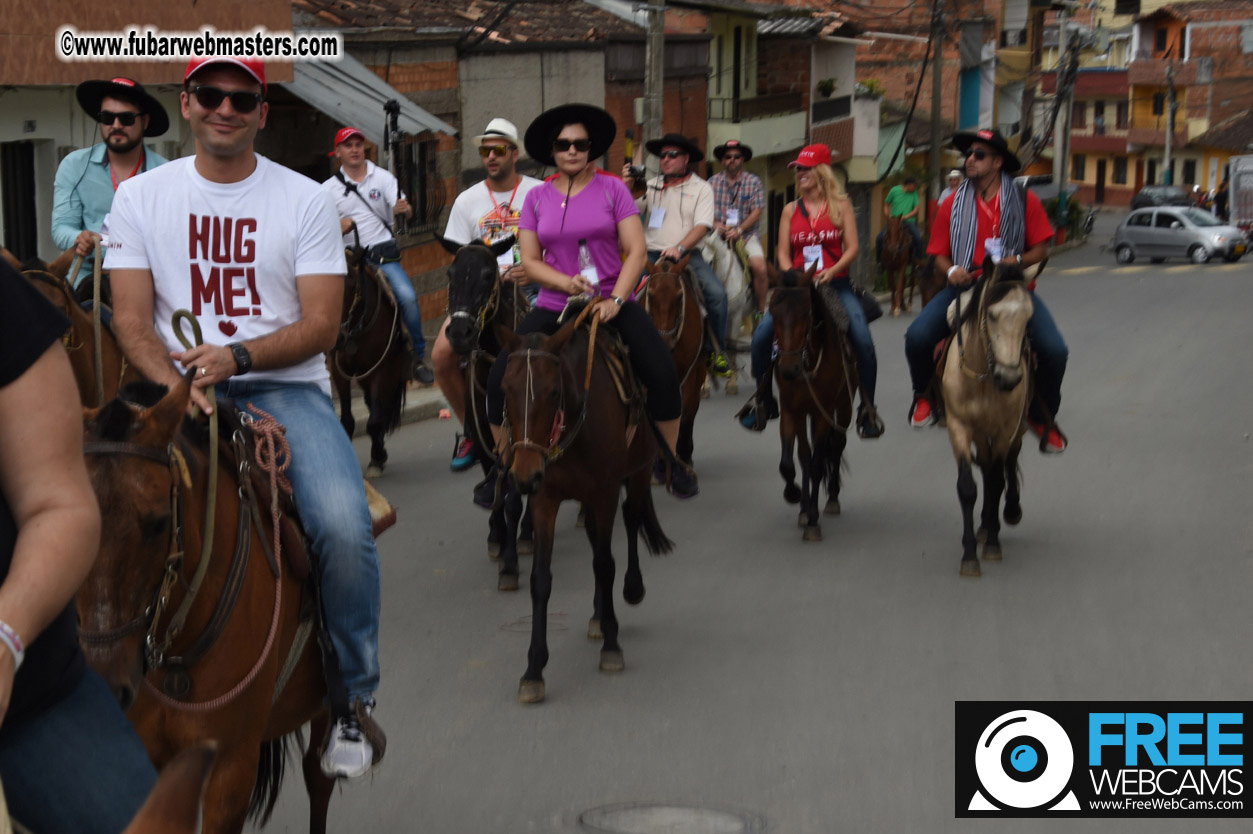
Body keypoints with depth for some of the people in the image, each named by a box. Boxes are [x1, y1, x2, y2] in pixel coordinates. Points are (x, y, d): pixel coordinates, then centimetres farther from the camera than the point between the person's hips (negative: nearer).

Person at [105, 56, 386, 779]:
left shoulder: (307, 200, 4)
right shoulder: (141, 197, 8)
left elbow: (322, 325, -2)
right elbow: (133, 320, 3)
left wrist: (237, 355, -19)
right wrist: (176, 386, -16)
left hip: (288, 386, -1)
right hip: (182, 387, 2)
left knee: (345, 527, -27)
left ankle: (354, 699, -4)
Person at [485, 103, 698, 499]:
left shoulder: (612, 189, 0)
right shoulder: (537, 197, 6)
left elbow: (636, 251, -5)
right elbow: (530, 261, 3)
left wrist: (615, 299, -18)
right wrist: (568, 283, -16)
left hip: (612, 303, -1)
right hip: (554, 305, 2)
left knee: (663, 376, -19)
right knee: (499, 380, -13)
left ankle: (673, 464, 3)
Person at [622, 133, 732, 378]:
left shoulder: (701, 188, 5)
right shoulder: (651, 186, 14)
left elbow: (702, 226, -7)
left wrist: (679, 248, -22)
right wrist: (627, 185, -6)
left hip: (687, 255, -2)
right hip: (652, 255, 2)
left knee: (717, 293, -23)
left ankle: (716, 351, -7)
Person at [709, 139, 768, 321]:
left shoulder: (753, 182, 4)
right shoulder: (713, 182, 9)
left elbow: (757, 212, -2)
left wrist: (738, 230, -15)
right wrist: (715, 225, -14)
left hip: (746, 233, -1)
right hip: (719, 233, 1)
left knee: (759, 267, -25)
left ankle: (761, 310, -8)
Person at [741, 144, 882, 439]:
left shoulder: (841, 205, 4)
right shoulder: (790, 210, 10)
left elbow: (852, 248, -2)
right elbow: (783, 254, 7)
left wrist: (831, 271, -19)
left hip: (835, 284, -2)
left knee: (863, 341, -23)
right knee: (761, 337, -15)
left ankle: (867, 410, -6)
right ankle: (765, 403, 5)